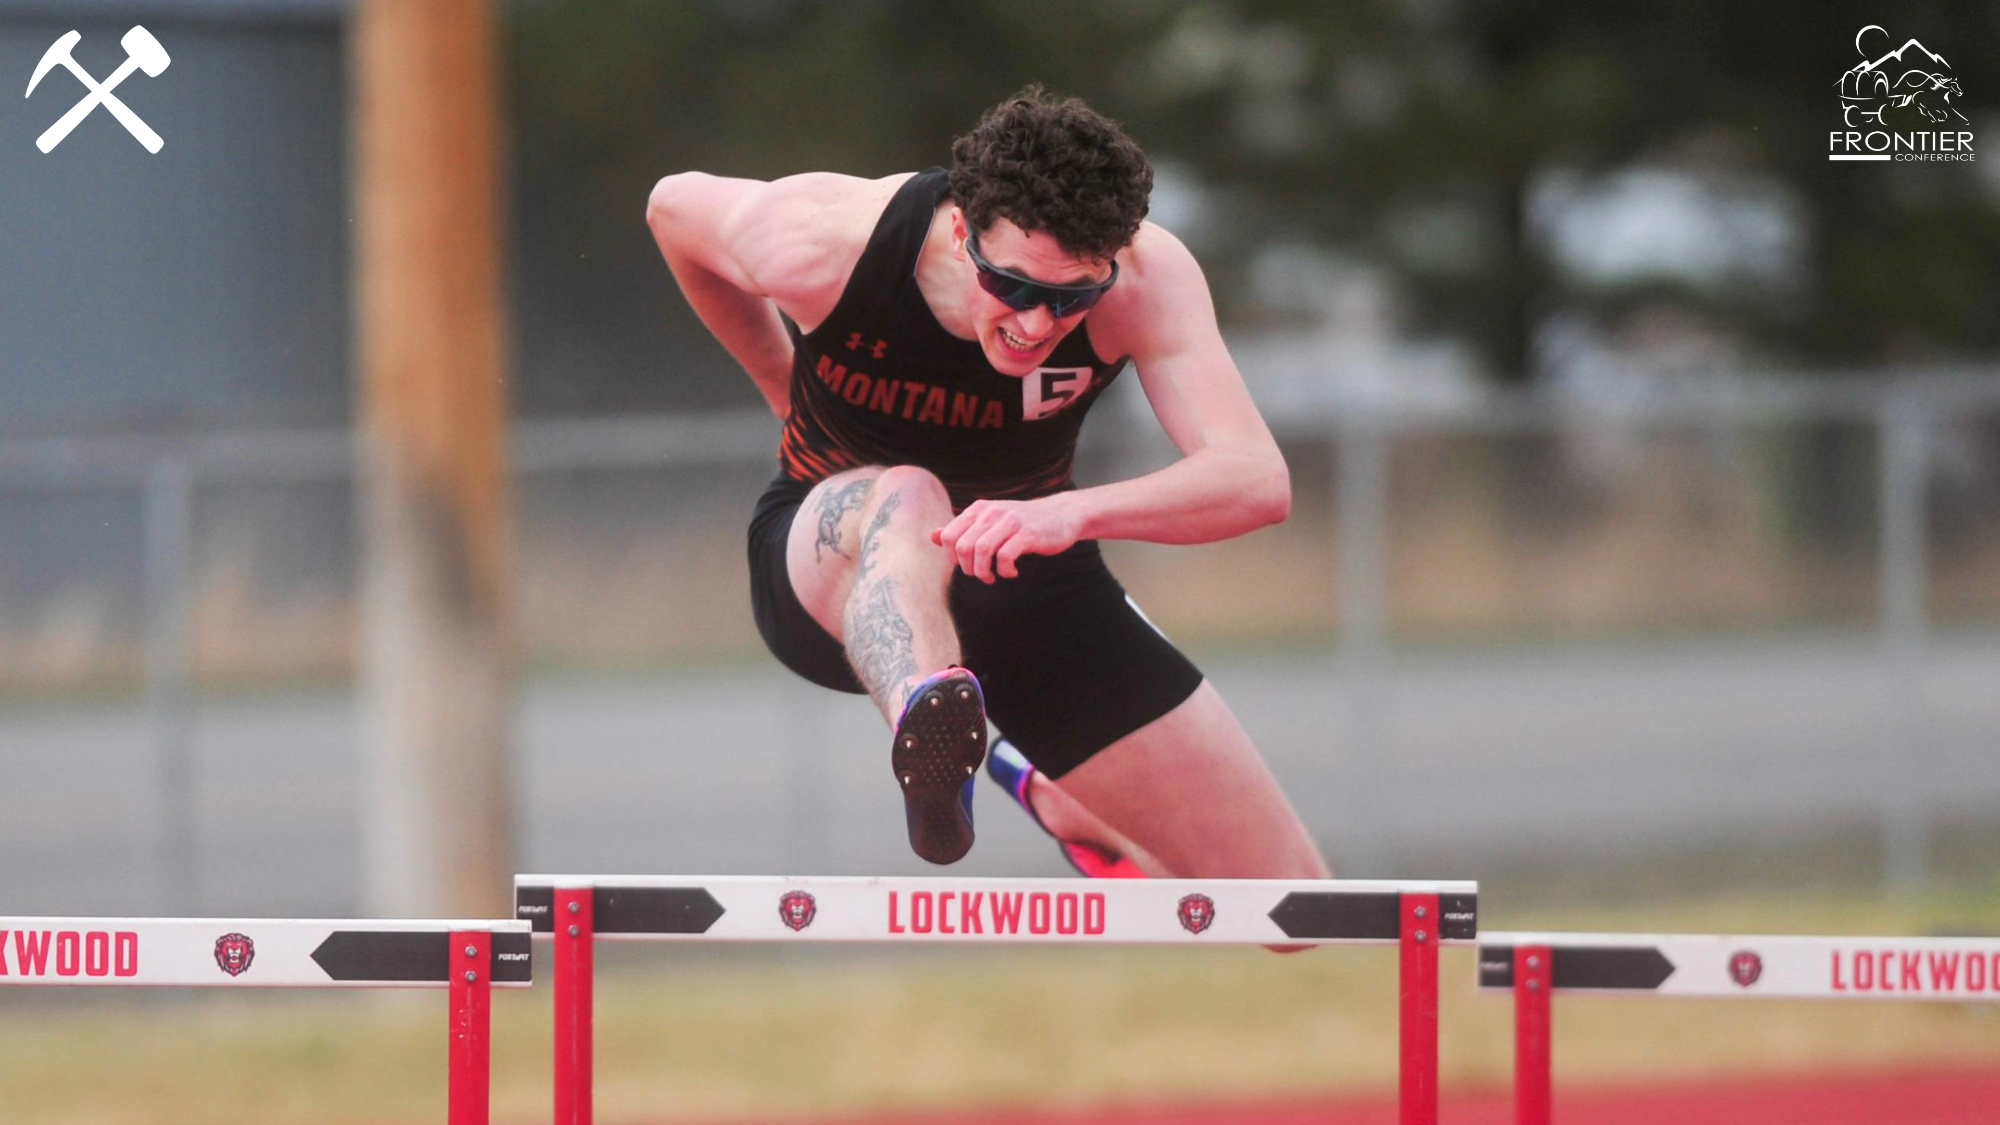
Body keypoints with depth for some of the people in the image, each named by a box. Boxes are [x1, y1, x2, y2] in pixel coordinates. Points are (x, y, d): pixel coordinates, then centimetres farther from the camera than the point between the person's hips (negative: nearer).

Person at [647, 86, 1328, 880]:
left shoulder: (1145, 275, -28)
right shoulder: (820, 241, -27)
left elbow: (1259, 481, -39)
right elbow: (673, 206, -4)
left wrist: (1073, 513, -56)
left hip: (1030, 577, 2)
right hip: (835, 563, -2)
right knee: (906, 501, -42)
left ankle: (1051, 796, 31)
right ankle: (925, 722, -72)